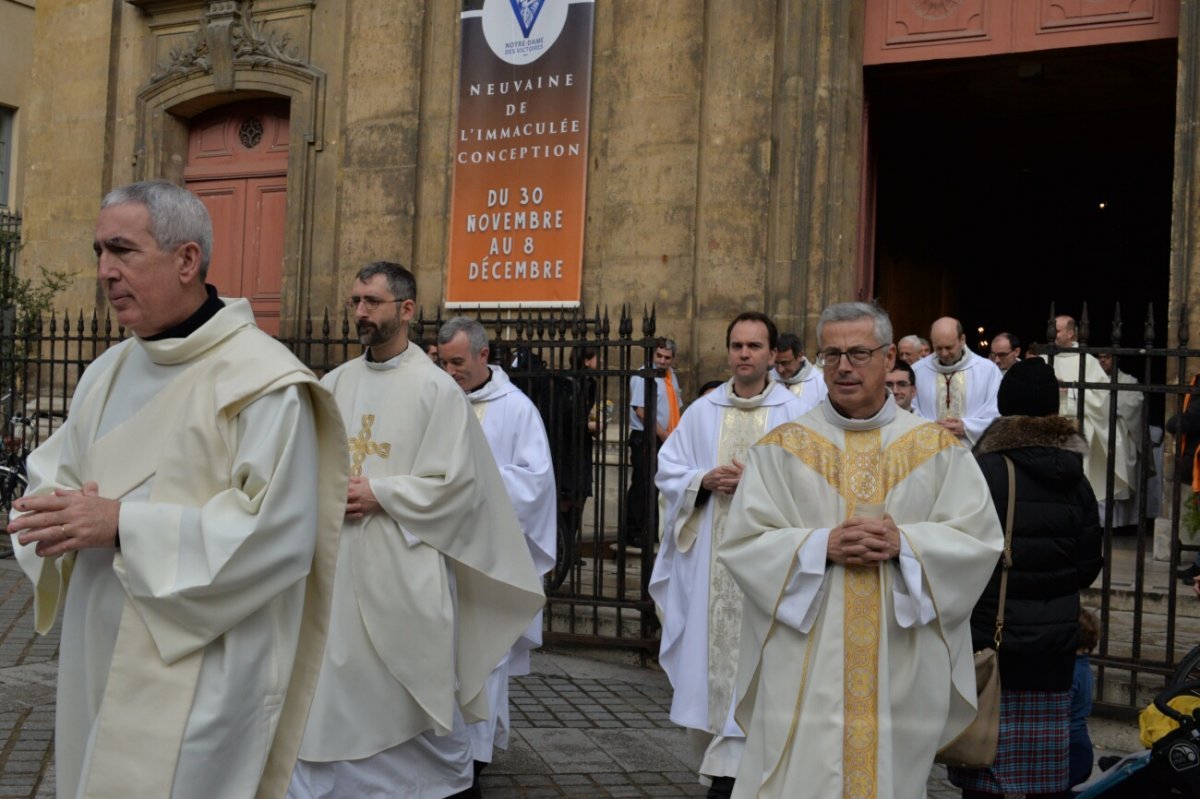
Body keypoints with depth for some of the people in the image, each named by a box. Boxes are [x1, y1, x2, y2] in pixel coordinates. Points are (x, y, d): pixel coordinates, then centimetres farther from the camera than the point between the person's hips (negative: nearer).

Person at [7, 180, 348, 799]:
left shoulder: (262, 380, -15)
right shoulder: (107, 372, 10)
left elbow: (278, 534, -22)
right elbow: (52, 471, 16)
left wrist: (123, 523, -23)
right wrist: (58, 511, -10)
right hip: (99, 658, 8)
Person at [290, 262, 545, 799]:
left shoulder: (436, 388, -7)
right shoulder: (334, 384, 9)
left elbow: (455, 482, -11)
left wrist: (379, 494, -14)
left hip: (403, 566, -4)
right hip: (336, 561, 5)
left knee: (421, 688, 7)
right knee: (328, 688, 8)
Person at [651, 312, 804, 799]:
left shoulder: (794, 415, -1)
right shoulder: (702, 411, 9)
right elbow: (668, 471, 10)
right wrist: (704, 480, -8)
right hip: (708, 558, 3)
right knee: (711, 653, 6)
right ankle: (717, 758, 20)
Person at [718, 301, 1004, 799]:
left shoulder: (937, 448, 5)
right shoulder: (782, 448, 2)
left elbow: (980, 538, 0)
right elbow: (742, 542, -3)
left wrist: (904, 544, -15)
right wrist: (821, 546, -16)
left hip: (902, 670, 1)